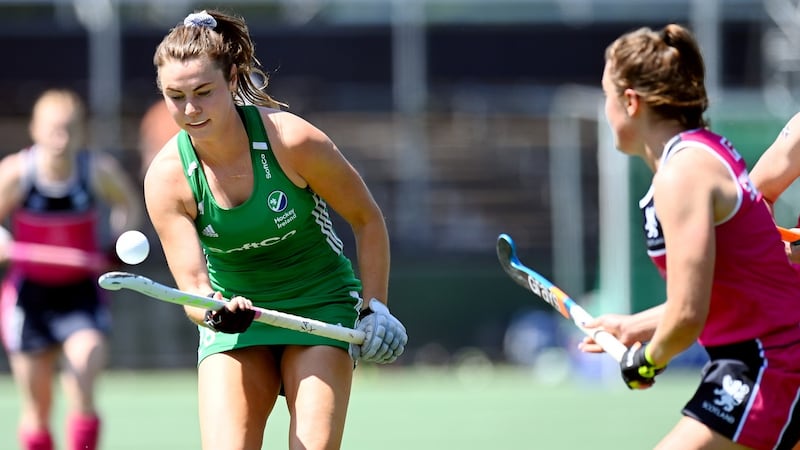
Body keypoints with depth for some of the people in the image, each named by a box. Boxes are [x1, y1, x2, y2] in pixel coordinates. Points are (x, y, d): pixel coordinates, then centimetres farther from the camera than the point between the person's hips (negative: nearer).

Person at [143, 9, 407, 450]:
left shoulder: (292, 140, -20)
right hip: (236, 314, 2)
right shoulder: (166, 177, -15)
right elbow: (191, 285, -19)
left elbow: (367, 220, -4)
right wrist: (216, 314, -41)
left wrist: (375, 306, -6)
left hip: (320, 305, -2)